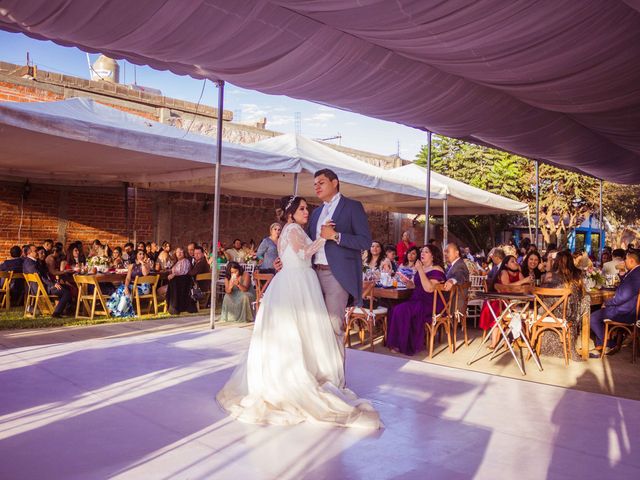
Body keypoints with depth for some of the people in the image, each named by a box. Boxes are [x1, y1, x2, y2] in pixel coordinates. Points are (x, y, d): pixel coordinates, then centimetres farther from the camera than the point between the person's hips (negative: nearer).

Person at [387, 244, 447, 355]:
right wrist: (406, 281, 1)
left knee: (402, 310, -26)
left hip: (432, 305, -8)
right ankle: (398, 344, -13)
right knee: (395, 309, -18)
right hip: (418, 300, 8)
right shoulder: (421, 268, 17)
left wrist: (420, 270, -21)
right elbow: (413, 285, 23)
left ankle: (408, 346, -12)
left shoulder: (437, 270, -9)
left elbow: (429, 288, -23)